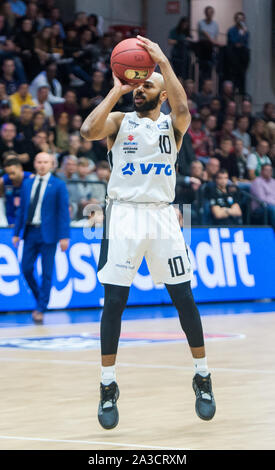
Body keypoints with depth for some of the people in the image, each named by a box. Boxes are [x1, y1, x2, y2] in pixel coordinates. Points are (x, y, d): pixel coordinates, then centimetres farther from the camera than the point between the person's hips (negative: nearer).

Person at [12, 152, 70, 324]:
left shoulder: (58, 185, -1)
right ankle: (40, 299, 23)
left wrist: (64, 236, -10)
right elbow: (22, 210, 14)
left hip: (48, 233, -4)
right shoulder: (27, 184, 11)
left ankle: (41, 309, 4)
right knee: (26, 269, 1)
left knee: (47, 273, -2)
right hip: (30, 232, 4)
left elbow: (64, 212, -4)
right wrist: (17, 233, 9)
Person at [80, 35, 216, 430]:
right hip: (123, 214, 0)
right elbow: (88, 131, -14)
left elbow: (183, 109, -18)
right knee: (114, 300, -4)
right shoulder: (119, 121, 8)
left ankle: (202, 378, 15)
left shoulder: (172, 124, 8)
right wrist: (117, 89, -11)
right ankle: (108, 387, 4)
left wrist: (164, 62, -20)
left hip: (162, 215, 0)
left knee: (183, 297, 1)